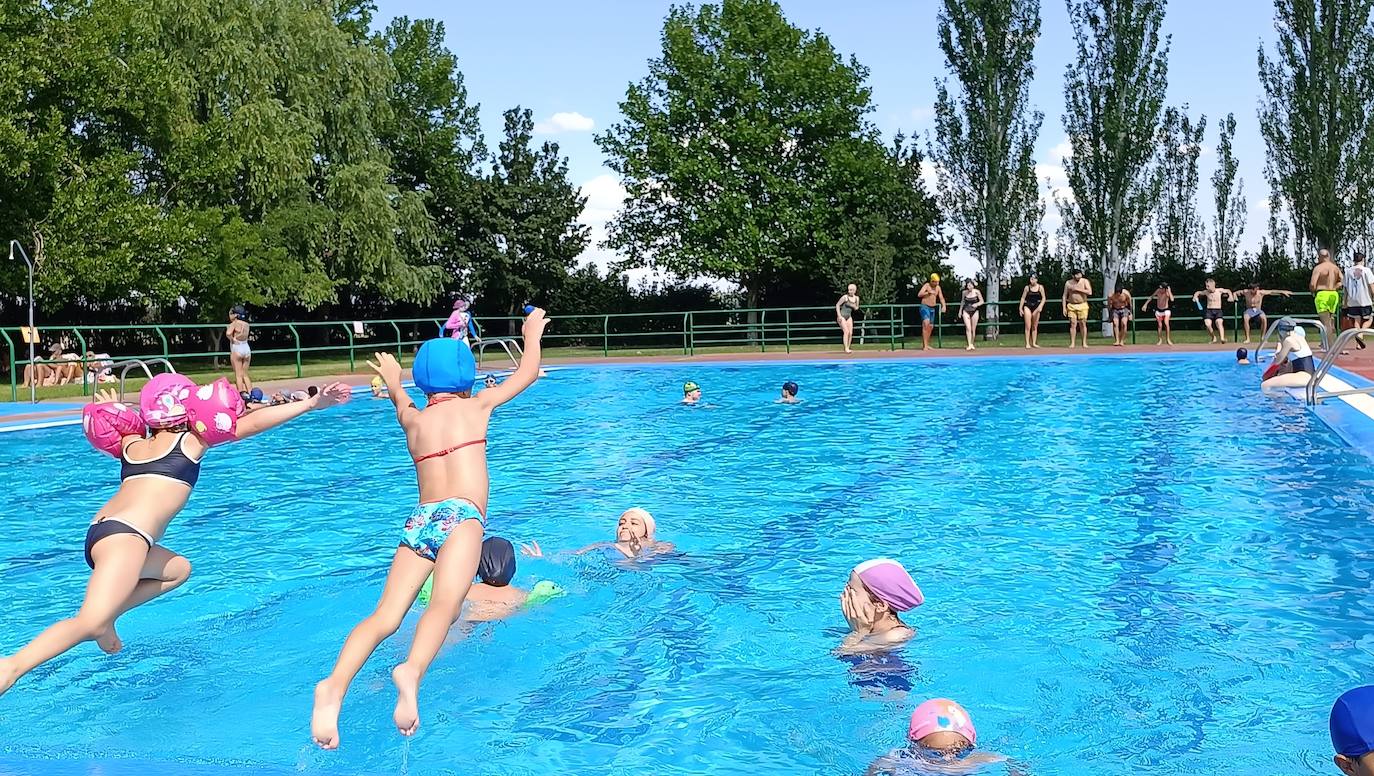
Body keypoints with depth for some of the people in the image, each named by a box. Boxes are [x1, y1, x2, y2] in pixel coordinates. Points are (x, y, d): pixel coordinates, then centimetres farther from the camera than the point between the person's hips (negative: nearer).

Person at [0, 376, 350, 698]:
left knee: (178, 569, 28)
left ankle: (106, 617, 13)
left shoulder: (132, 444, 21)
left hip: (99, 531, 9)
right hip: (125, 535, -8)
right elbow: (253, 424, 3)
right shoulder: (192, 439, 7)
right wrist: (311, 404, 2)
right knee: (91, 624, -19)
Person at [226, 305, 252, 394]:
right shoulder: (246, 324, 7)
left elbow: (228, 333, -25)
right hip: (246, 349, 6)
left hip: (236, 349, -6)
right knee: (245, 375, 13)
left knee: (238, 375, -2)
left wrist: (232, 339, -9)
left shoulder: (234, 323, -10)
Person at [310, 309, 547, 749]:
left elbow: (402, 404, 52)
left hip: (418, 522, 4)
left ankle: (335, 685, -35)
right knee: (445, 604, -25)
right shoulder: (475, 405, 16)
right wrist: (533, 334, 45)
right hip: (460, 516, -4)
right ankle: (413, 670, -53)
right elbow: (527, 373, 29)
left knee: (385, 616, -11)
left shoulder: (412, 419, 25)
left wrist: (394, 385, 73)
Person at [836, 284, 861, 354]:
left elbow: (856, 308, 16)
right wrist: (839, 315, -14)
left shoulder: (856, 298, 3)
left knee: (850, 333, -2)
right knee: (846, 331, -16)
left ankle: (848, 348, 8)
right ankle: (846, 348, -15)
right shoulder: (845, 297, -13)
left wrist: (854, 306, -8)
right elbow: (837, 305, -8)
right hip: (842, 316, -6)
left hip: (849, 317, 6)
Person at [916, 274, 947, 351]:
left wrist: (944, 306, -9)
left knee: (930, 326, 8)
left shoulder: (938, 288, 9)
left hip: (932, 308, 7)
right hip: (925, 307, -7)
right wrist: (928, 292, -32)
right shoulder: (926, 285, -9)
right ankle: (924, 345, -27)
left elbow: (941, 298, 9)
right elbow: (919, 294, -21)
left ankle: (926, 345, 18)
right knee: (926, 323, -24)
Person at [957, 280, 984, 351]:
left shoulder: (976, 292, -7)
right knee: (968, 328, -12)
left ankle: (972, 344, 21)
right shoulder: (964, 292, -2)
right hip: (966, 311, 0)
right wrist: (960, 311, 16)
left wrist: (977, 304, -20)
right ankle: (969, 345, -14)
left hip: (974, 311, 0)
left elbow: (981, 301, 0)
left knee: (973, 329, 5)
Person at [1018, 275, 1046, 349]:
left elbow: (1043, 298, 0)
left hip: (1036, 307, 1)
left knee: (1035, 327, 6)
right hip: (1027, 307, -1)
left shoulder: (1040, 287, 0)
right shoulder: (1027, 287, -1)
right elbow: (1023, 298, 3)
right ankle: (1027, 343, -8)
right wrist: (1021, 308, -1)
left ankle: (1034, 343, 12)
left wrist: (1040, 306, -16)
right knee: (1028, 326, -8)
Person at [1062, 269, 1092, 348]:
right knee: (1073, 324, -4)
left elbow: (1089, 292, -15)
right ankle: (1072, 343, -2)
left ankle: (1084, 343, 5)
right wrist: (1064, 308, 0)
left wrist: (1078, 289, -18)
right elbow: (1064, 296, 6)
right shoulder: (1068, 283, 3)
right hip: (1071, 306, 1)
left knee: (1083, 324, -1)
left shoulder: (1085, 281, -1)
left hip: (1082, 305, -1)